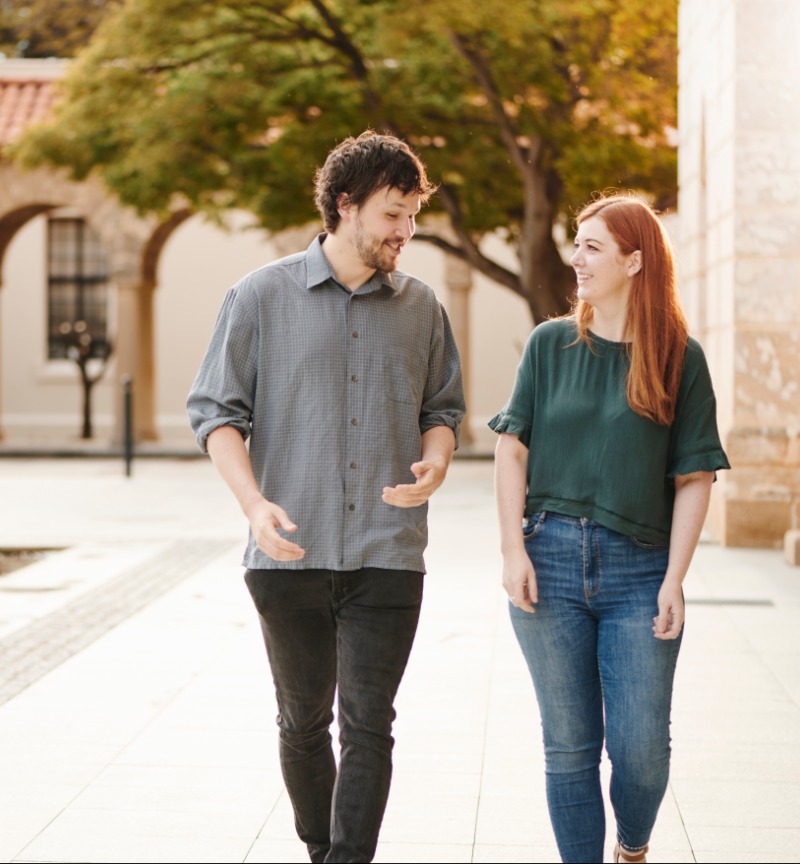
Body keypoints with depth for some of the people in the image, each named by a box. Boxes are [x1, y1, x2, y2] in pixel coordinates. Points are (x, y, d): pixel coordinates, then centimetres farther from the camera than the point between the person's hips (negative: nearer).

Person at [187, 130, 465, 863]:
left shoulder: (420, 307, 8)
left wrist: (436, 464, -7)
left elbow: (443, 408, 16)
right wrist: (254, 502, -15)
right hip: (291, 554, 0)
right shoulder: (263, 296, 0)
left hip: (387, 555, 1)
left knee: (367, 725, -5)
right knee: (303, 721, 13)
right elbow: (214, 409, 0)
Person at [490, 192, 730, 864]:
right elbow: (513, 449, 5)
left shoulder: (680, 358, 3)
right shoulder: (550, 344, 7)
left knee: (642, 748, -3)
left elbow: (694, 477, 1)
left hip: (638, 569, -1)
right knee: (569, 747, 4)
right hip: (552, 561, 1)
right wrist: (513, 550, -4)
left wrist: (675, 580, -6)